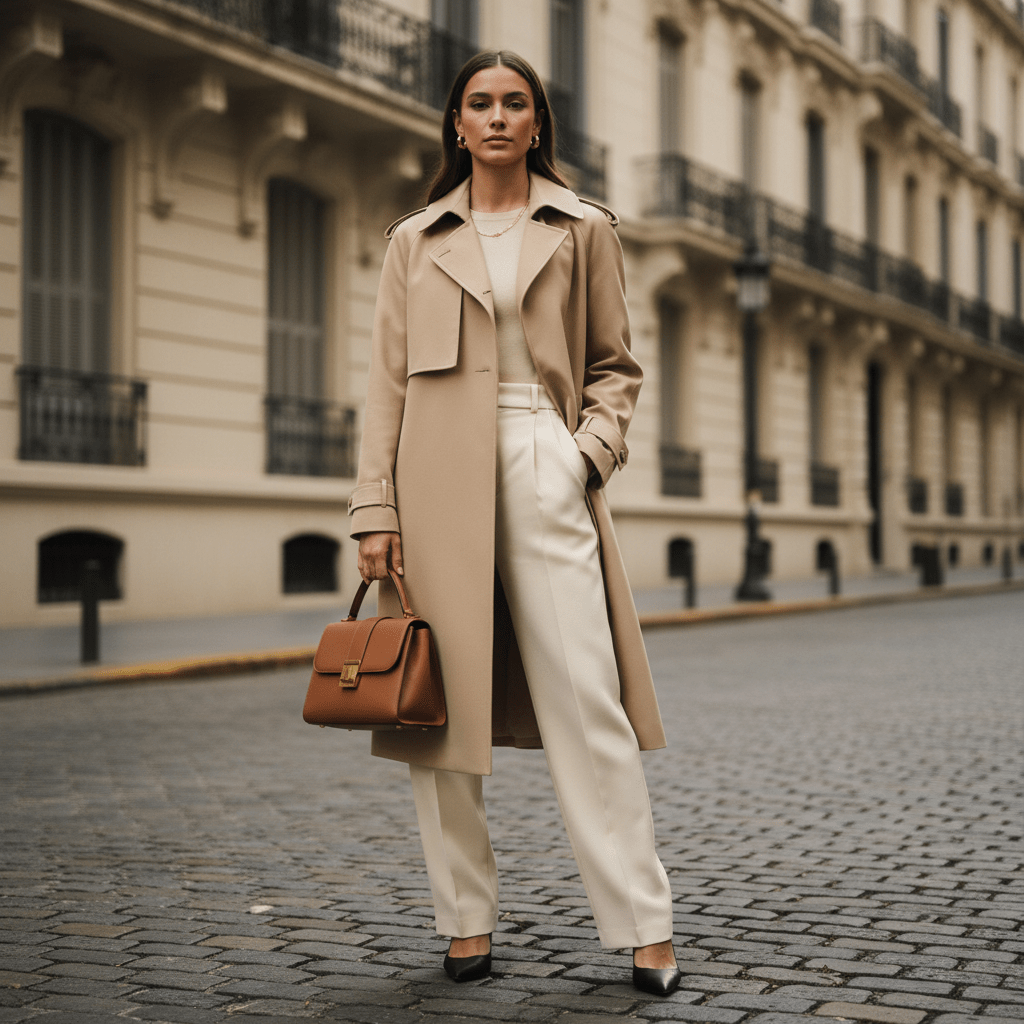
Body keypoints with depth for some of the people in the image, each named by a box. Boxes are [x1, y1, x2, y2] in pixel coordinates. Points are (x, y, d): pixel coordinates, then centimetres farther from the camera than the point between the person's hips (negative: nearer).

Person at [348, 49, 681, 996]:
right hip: (439, 482, 1)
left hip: (544, 472, -1)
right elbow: (388, 383, 8)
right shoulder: (415, 242, 12)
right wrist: (376, 509, 0)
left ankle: (646, 926, 0)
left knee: (587, 703, -6)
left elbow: (615, 364, 14)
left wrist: (594, 445, -5)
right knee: (440, 700, 1)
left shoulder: (585, 231, 12)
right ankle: (467, 921, 13)